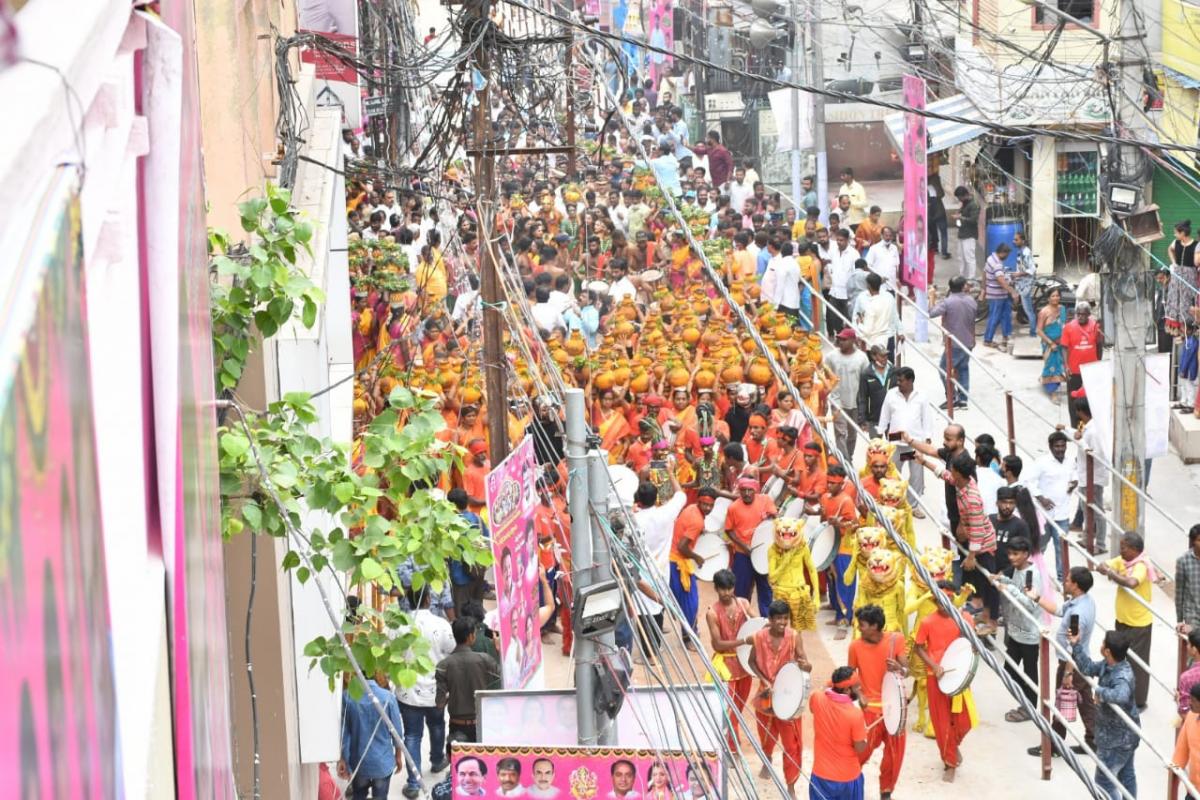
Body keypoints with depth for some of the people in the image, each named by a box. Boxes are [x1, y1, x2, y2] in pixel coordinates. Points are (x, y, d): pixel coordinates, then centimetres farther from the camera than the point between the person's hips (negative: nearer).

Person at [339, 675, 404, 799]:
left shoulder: (347, 697, -14)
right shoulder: (388, 697, -18)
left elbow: (343, 731, -6)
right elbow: (396, 730, -7)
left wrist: (342, 758, 6)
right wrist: (398, 755, 9)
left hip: (358, 761, 2)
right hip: (382, 761, -2)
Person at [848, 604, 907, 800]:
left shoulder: (896, 639, -9)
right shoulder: (856, 646, -8)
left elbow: (906, 671, -7)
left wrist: (898, 668, -29)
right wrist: (858, 693, -10)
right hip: (871, 707, -1)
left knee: (895, 752, 7)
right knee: (863, 750, -5)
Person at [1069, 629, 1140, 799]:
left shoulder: (1121, 677, -35)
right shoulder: (1108, 665, -7)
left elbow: (1121, 696, -56)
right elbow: (1088, 668, 9)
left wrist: (1100, 691, -40)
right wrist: (1076, 645, 1)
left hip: (1116, 738, -10)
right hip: (1124, 734, 10)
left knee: (1104, 780, 3)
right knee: (1126, 774, 24)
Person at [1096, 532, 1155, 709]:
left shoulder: (1141, 566, -26)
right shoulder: (1122, 560, -1)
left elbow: (1131, 583, -45)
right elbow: (1102, 567, -4)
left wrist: (1112, 574, -32)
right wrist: (1105, 569, -27)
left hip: (1139, 624, -8)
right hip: (1122, 620, 8)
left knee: (1137, 662, 4)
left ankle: (1138, 701, 17)